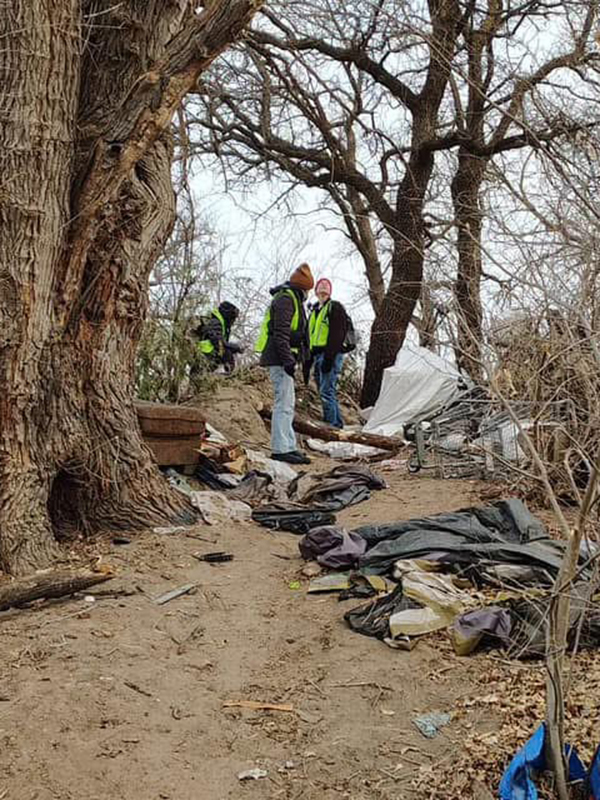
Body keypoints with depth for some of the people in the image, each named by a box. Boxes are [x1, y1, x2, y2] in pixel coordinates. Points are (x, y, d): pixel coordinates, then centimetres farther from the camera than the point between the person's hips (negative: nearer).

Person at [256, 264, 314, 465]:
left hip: (282, 359, 11)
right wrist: (288, 360, -24)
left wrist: (291, 359, 24)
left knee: (288, 403, 13)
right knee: (284, 403, -11)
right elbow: (281, 333, -21)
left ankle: (289, 447, 18)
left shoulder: (292, 299, 23)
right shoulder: (285, 299, -12)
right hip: (279, 359, -11)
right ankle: (280, 449, -10)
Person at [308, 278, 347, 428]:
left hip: (331, 355, -9)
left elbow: (336, 334, -14)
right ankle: (337, 423, 18)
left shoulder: (335, 307, -4)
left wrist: (329, 358, -21)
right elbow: (310, 336, 25)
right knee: (325, 392, 11)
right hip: (317, 355, 9)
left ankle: (331, 424, -12)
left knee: (327, 391, -14)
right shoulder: (314, 311, 22)